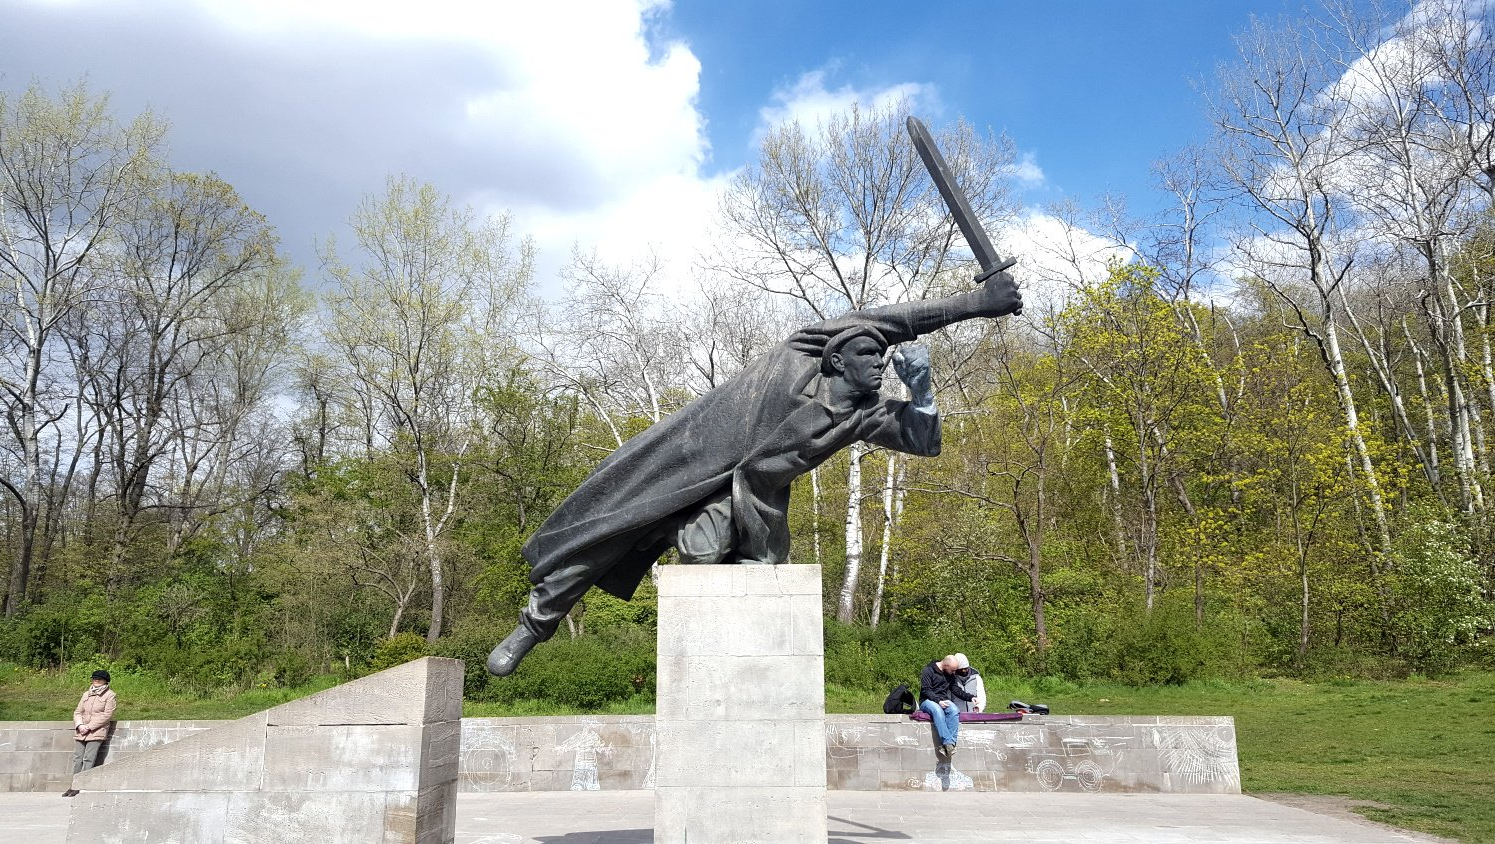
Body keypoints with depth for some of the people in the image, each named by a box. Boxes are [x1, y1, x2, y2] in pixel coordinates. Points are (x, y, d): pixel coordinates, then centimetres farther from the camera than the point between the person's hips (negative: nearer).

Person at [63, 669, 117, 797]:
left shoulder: (110, 695, 0)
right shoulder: (86, 694, 18)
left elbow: (107, 715, -8)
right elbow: (78, 711, 14)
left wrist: (89, 727, -13)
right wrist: (80, 725, -6)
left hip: (97, 732, -6)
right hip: (81, 732, 6)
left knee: (88, 759, -11)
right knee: (77, 758, 3)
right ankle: (74, 785, 7)